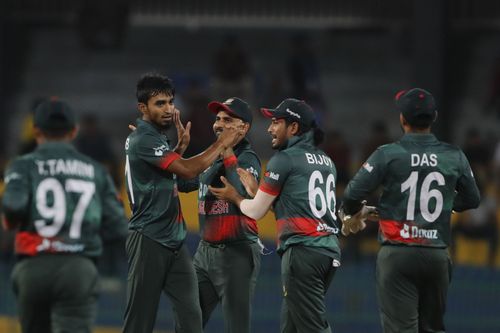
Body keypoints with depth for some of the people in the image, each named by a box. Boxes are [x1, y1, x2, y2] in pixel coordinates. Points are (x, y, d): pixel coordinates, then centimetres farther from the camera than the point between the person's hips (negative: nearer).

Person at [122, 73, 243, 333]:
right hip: (149, 241, -9)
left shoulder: (154, 137, 16)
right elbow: (187, 170, -22)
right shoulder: (143, 140, -14)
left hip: (173, 241, 9)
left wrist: (181, 146, 20)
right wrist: (221, 144, -11)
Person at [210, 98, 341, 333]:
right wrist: (254, 190, 28)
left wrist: (234, 197, 23)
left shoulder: (284, 159, -4)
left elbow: (256, 211, 3)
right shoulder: (326, 161, 19)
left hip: (302, 250, -8)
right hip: (331, 252, 8)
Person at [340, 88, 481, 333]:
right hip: (437, 255, 3)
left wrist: (351, 214, 14)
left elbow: (353, 194, -9)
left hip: (397, 255, -3)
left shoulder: (388, 154, -7)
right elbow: (471, 200, 17)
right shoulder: (454, 157, 4)